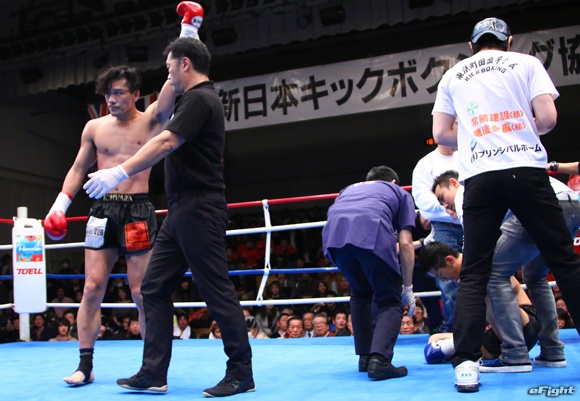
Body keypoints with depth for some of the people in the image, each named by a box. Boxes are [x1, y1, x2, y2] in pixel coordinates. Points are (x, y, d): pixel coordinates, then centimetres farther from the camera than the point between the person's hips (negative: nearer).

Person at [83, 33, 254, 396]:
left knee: (218, 291, -5)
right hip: (183, 211, 11)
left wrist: (120, 173, -26)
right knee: (154, 288, 9)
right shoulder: (200, 98, 19)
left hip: (198, 211, -11)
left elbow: (166, 143, -23)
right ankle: (153, 374, 12)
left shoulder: (199, 99, -12)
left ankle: (241, 373, 5)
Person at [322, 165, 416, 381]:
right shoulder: (400, 193, 32)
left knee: (361, 293, 29)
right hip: (373, 234, -4)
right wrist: (408, 287, 27)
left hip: (334, 234, 4)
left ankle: (365, 356, 27)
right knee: (390, 302, 13)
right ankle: (379, 359, -7)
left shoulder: (350, 188, 42)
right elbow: (405, 244, 20)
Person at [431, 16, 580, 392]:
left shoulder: (452, 76, 16)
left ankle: (466, 363, -7)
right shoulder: (527, 63, 10)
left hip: (480, 178, 1)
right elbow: (547, 118, -1)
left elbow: (441, 133, 11)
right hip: (527, 171, -1)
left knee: (474, 274, 2)